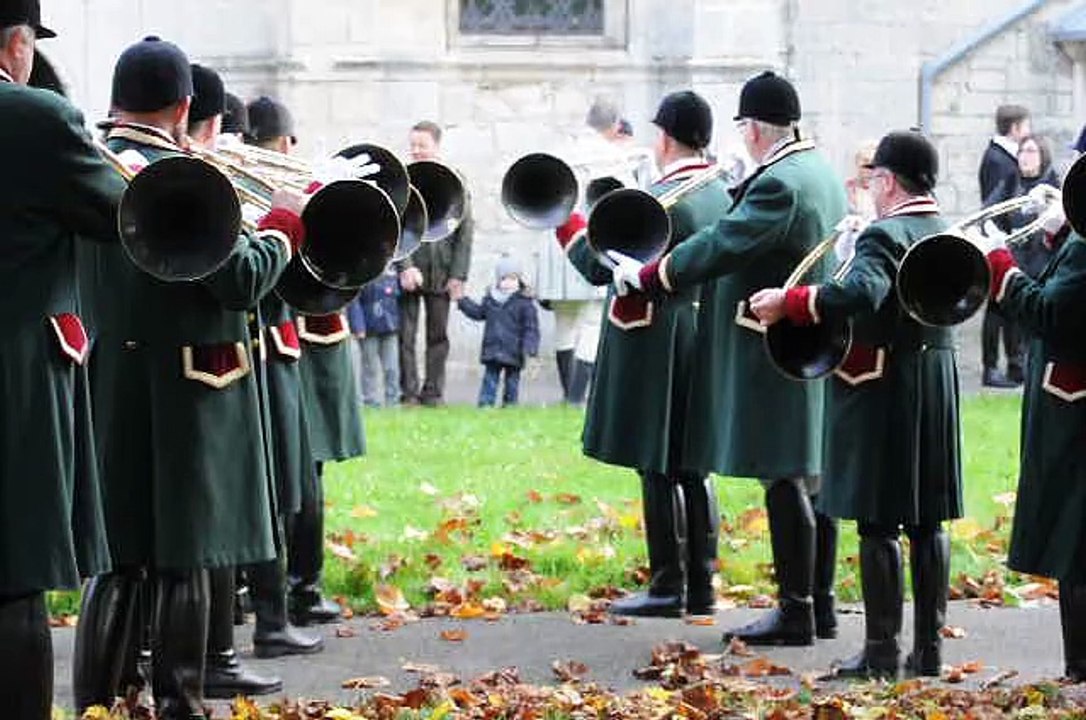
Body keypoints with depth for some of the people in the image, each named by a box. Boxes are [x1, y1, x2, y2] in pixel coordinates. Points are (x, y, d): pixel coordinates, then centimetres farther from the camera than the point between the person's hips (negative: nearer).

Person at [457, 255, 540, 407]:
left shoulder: (524, 302, -8)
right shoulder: (490, 299, 6)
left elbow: (531, 328, -8)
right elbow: (478, 312, 24)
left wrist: (530, 349, -17)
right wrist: (462, 301, 22)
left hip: (513, 353, -3)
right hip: (492, 350, 3)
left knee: (512, 380, 7)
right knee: (490, 378, 4)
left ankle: (510, 404, 16)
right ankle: (485, 403, 5)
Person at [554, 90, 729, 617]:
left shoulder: (659, 200, -16)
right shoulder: (724, 195, 8)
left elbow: (600, 267, -13)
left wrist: (564, 220, 0)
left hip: (657, 351, -8)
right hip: (708, 349, 8)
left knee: (658, 470, -2)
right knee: (694, 468, 12)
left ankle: (668, 588, 0)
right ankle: (700, 586, 16)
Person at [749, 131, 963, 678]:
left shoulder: (883, 236, -15)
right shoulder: (950, 236, 10)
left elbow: (859, 293, -33)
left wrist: (788, 302, -29)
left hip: (881, 387, -8)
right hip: (938, 382, 8)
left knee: (877, 523, -3)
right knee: (927, 521, 10)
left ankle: (882, 648, -2)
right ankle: (929, 644, 13)